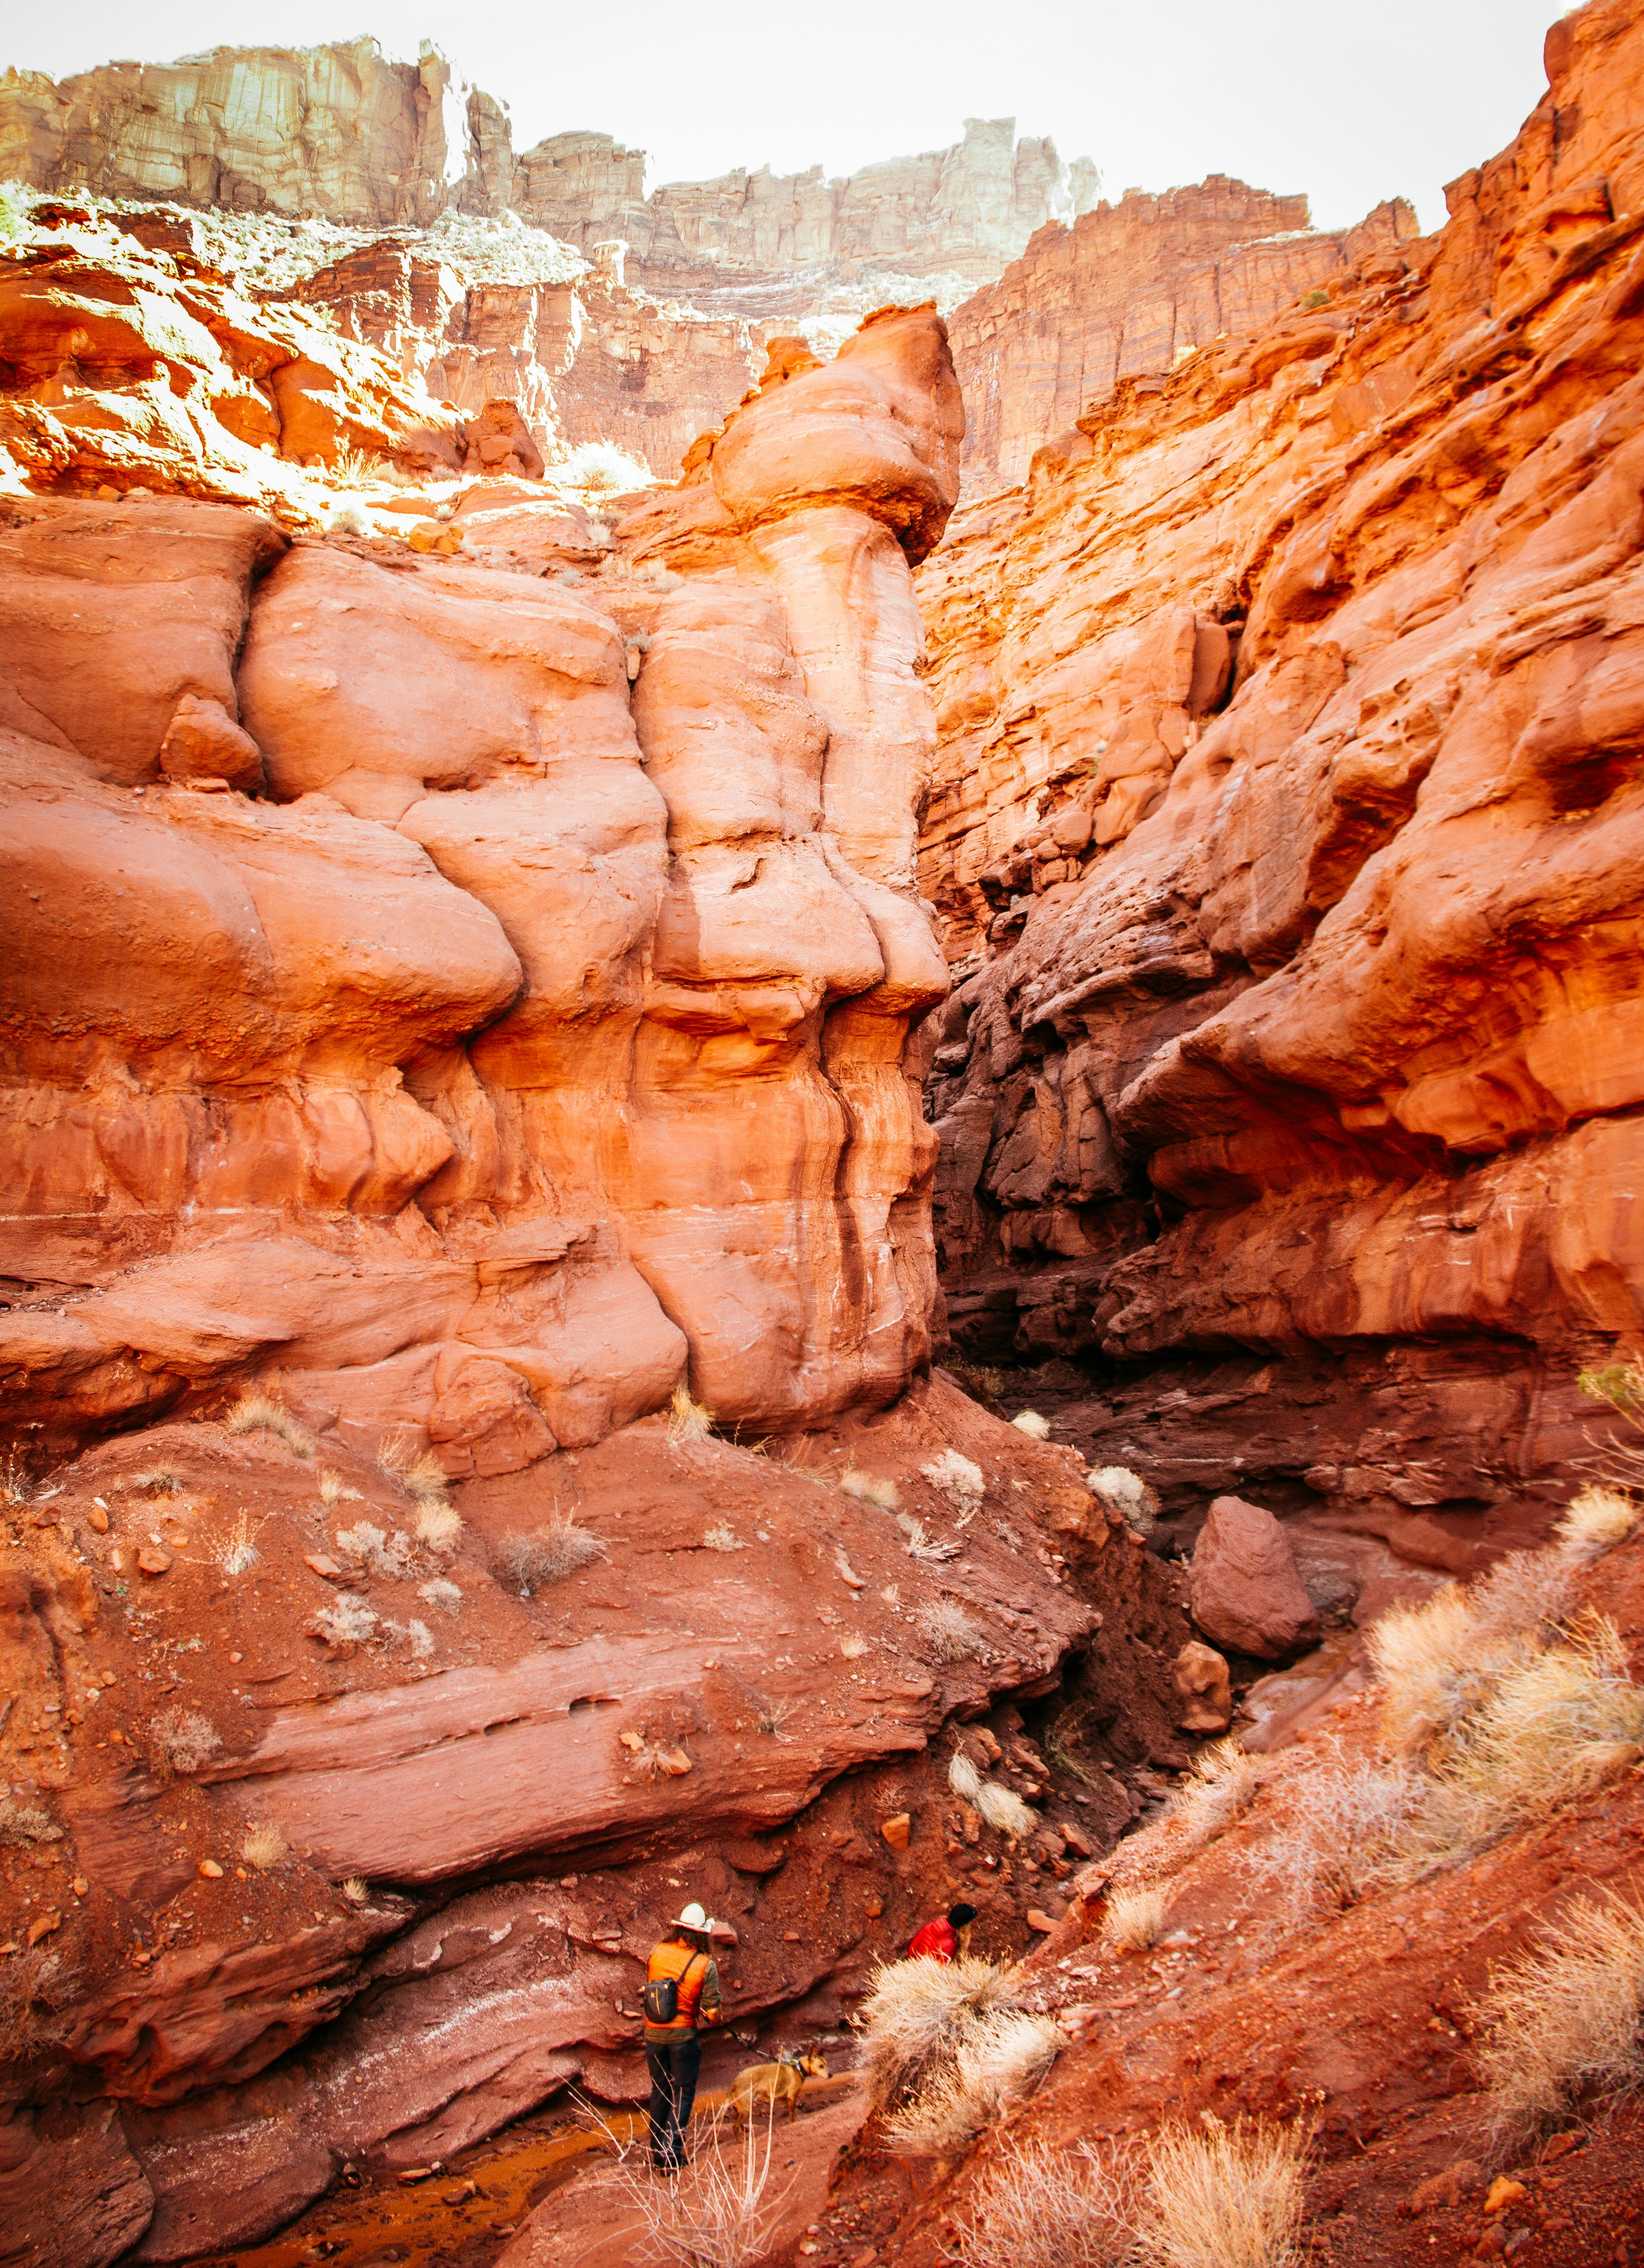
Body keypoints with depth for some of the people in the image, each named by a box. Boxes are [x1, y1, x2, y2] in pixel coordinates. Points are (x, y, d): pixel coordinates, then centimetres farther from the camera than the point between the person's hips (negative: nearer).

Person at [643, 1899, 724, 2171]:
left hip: (653, 2034, 4)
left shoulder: (657, 1951, -7)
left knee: (660, 2091, 19)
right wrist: (713, 2019, 11)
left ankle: (657, 2151, 27)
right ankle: (671, 2155, 2)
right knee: (683, 2093, 9)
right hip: (684, 2036, -4)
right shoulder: (705, 1965, -15)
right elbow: (713, 2011, -13)